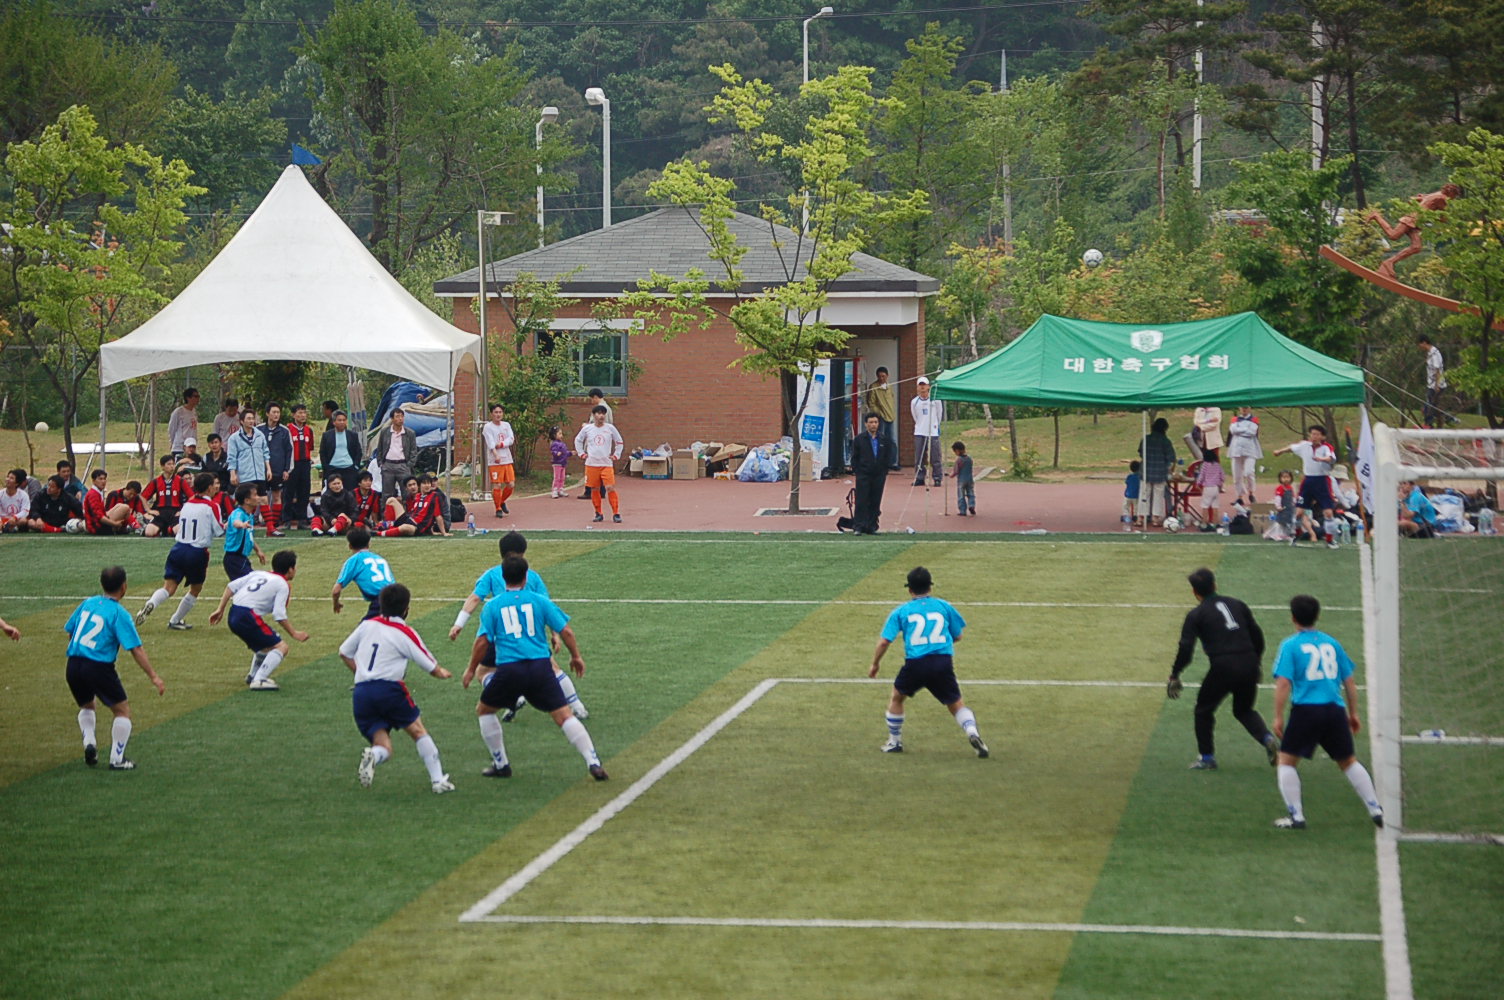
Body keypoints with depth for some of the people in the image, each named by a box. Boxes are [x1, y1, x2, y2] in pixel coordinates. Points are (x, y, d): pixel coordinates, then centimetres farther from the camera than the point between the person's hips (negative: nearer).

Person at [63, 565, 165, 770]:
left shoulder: (87, 604, 8)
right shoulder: (119, 614, -9)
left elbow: (70, 632, 17)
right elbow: (136, 649, -12)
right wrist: (153, 677, -9)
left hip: (73, 666, 6)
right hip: (98, 667, -6)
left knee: (86, 706, 30)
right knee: (122, 710, 11)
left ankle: (89, 742, 9)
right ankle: (117, 759, 9)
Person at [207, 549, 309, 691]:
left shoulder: (258, 573, 21)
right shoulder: (283, 585, 1)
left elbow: (231, 586, 13)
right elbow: (279, 615, -9)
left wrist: (220, 609, 17)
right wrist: (294, 633, -1)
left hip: (233, 616, 8)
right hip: (248, 617, -8)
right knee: (281, 647, -5)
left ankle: (254, 675, 38)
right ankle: (259, 680, -17)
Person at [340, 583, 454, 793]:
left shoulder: (367, 625, 12)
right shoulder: (406, 634, 0)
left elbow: (344, 653, 18)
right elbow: (432, 667, 7)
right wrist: (443, 673, 30)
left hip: (360, 693, 3)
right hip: (388, 688, -3)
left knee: (383, 747, 6)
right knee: (418, 731, 16)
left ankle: (372, 756, -29)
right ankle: (438, 780, 13)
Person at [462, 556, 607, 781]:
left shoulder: (492, 606, 5)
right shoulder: (539, 601, 7)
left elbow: (482, 641, 0)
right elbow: (566, 631, 7)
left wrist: (471, 670, 12)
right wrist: (576, 656, 22)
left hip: (509, 669, -1)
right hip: (540, 667, 1)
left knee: (484, 710, 22)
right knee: (564, 716, 2)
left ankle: (501, 765, 23)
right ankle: (594, 763, -8)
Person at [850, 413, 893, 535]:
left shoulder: (884, 440, 8)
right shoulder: (859, 439, 3)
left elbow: (888, 458, 12)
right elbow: (854, 457, 3)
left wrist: (885, 471, 2)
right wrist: (856, 471, -5)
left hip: (879, 476, 3)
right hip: (863, 476, -3)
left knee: (875, 502, 5)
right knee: (861, 502, -6)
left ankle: (871, 527, 11)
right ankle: (858, 527, -7)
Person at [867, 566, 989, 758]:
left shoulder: (901, 611, 7)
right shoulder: (944, 606, 11)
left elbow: (884, 642, 3)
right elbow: (957, 636, 18)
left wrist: (875, 664, 18)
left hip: (915, 664, -1)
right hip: (944, 661, 1)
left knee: (896, 698, 24)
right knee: (956, 704, 12)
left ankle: (894, 742, 30)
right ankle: (972, 732, -14)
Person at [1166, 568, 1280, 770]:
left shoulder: (1196, 615, 2)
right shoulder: (1237, 604, 15)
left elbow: (1186, 649, -5)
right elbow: (1257, 635, 17)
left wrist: (1174, 676, 4)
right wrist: (1255, 661, 29)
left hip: (1223, 667, -5)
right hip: (1249, 665, 5)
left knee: (1204, 709, 17)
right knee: (1243, 710, 24)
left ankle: (1206, 757, 19)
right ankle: (1267, 738, -1)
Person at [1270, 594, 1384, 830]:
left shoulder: (1290, 645, -1)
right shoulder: (1332, 643, 12)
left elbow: (1283, 683, -10)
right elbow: (1349, 681, 16)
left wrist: (1278, 717, -5)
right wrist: (1353, 714, 25)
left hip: (1306, 710, -4)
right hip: (1335, 710, 4)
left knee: (1286, 760, 8)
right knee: (1349, 761, 18)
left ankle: (1296, 816, 2)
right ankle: (1375, 809, 17)